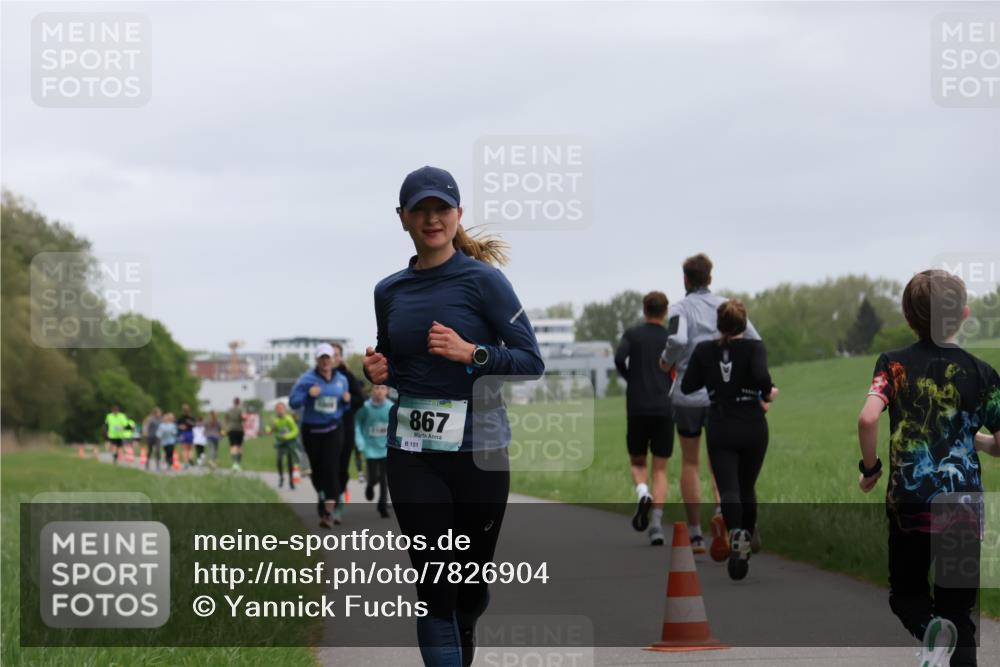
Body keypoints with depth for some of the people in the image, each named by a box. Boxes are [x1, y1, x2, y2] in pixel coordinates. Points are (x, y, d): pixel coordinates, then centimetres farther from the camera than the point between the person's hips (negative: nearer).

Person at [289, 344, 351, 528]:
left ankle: (328, 512, -18)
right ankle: (321, 497, 39)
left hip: (333, 430, 0)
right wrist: (308, 394, -27)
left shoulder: (341, 380, 5)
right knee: (317, 468, 10)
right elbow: (293, 402, -10)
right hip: (312, 430, 0)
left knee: (330, 468, -13)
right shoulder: (307, 379, -6)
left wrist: (347, 401, -6)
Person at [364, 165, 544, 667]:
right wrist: (378, 372, 1)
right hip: (412, 453, 2)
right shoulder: (389, 291, 9)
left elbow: (532, 361, -8)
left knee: (471, 583, 11)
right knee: (434, 587, -7)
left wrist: (470, 353, -22)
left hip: (477, 448, -2)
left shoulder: (483, 280, -5)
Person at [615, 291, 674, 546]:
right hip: (664, 409, 1)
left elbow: (619, 358, -12)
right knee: (660, 469, 5)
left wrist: (630, 379, 6)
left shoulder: (632, 335, 5)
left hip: (637, 409, 0)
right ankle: (657, 524, -9)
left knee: (637, 462, 17)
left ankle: (643, 494, -16)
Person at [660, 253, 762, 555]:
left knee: (690, 463, 14)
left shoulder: (679, 309, -5)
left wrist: (667, 360, -5)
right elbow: (755, 343, 0)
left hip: (688, 394, -2)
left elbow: (678, 339, -25)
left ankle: (695, 535, 10)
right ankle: (722, 507, -18)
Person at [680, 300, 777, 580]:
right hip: (752, 428, 0)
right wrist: (769, 393, -3)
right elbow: (761, 376, -24)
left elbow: (687, 387, 4)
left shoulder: (704, 350, 1)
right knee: (747, 488, 19)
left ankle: (736, 534, -38)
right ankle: (746, 544, 25)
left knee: (728, 490, -9)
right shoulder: (754, 347, -6)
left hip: (719, 431, 0)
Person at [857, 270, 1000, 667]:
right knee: (958, 612, 11)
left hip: (909, 504, -1)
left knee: (906, 593, 19)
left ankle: (930, 630, -14)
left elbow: (867, 418, -19)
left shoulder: (894, 364, -2)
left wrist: (870, 468, -2)